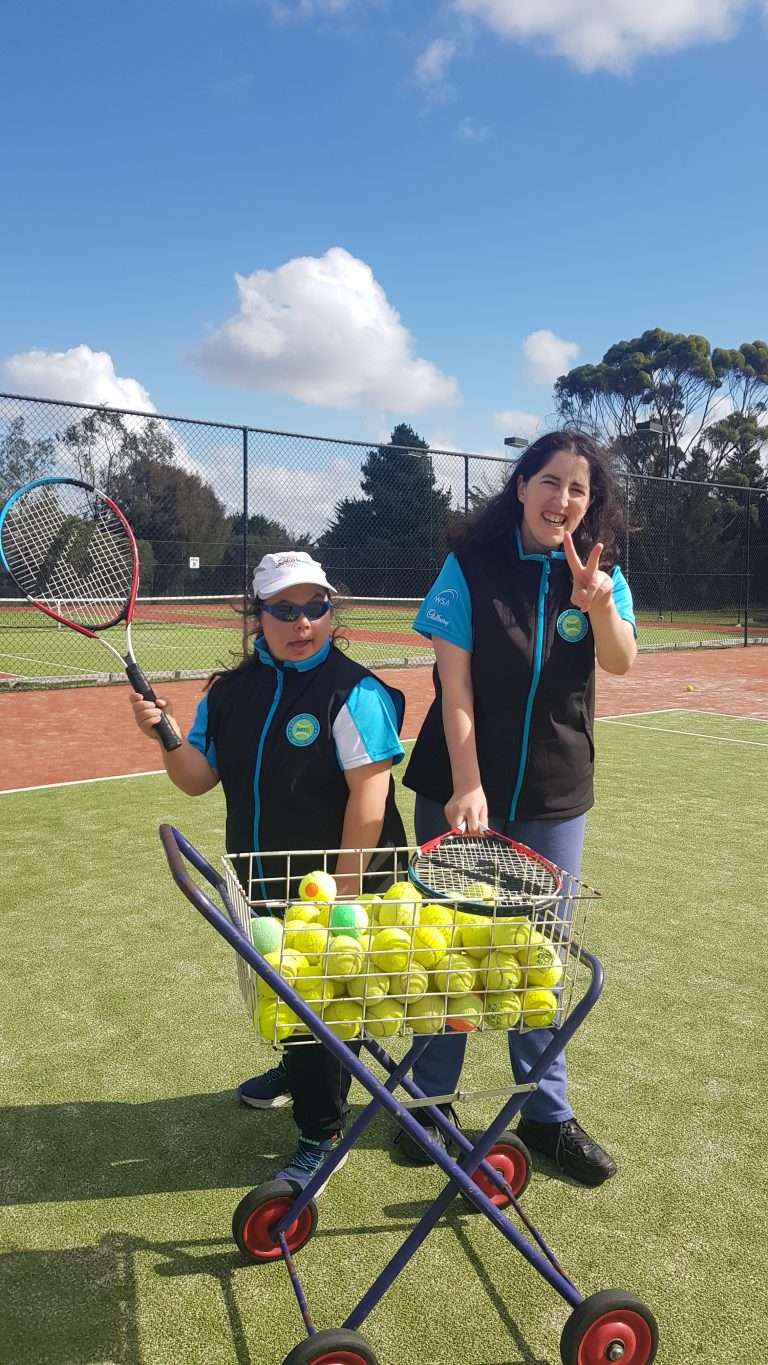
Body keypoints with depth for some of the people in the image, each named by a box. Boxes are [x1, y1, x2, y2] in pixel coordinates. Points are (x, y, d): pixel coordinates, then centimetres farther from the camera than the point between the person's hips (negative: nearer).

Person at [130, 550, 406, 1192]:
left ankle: (321, 1134, 26)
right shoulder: (231, 691, 1)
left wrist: (343, 889, -22)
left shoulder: (354, 691, -18)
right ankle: (298, 1073, 54)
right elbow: (197, 779, 3)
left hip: (332, 886, -6)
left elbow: (368, 795, -22)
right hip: (264, 884, 7)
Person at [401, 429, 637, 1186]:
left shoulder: (600, 571, -1)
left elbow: (622, 661, -16)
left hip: (555, 792, 2)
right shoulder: (471, 565, -10)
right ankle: (431, 1098, 28)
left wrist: (597, 604, -36)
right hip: (462, 781, -2)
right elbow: (455, 679, -13)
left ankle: (546, 1112, 28)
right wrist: (466, 784, -19)